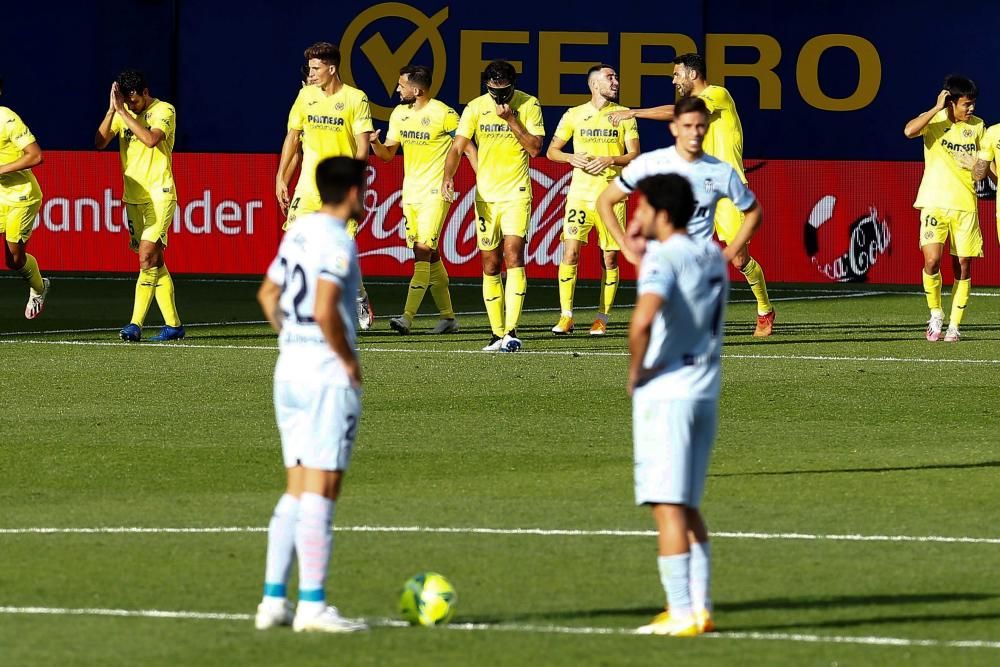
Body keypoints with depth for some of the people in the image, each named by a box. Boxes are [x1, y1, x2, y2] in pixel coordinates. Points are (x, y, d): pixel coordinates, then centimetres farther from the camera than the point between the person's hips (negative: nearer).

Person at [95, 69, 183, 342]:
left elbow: (151, 138, -24)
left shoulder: (164, 111, -6)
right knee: (154, 263, 7)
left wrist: (123, 111, -21)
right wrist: (112, 110, -13)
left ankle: (136, 324, -18)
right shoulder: (122, 113, 9)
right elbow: (100, 142, -1)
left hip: (159, 194, -6)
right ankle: (173, 325, 11)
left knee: (147, 257, -16)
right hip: (133, 197, 6)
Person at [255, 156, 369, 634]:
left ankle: (274, 600, 10)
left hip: (289, 372, 8)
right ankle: (312, 606, -7)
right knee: (321, 490, -6)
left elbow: (268, 295, 23)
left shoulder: (299, 231, 12)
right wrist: (349, 360, -11)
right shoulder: (337, 242, -14)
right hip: (328, 376, -8)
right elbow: (325, 312, -24)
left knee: (297, 491, 12)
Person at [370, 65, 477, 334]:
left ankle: (408, 317, -22)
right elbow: (388, 153, 14)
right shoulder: (399, 114, 10)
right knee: (429, 256, 10)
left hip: (435, 192, -7)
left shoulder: (443, 114, -11)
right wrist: (375, 143, -8)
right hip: (411, 192, 7)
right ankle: (448, 317, 18)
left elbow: (468, 148, -5)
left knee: (422, 251, -15)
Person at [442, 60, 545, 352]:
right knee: (490, 265, 5)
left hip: (516, 193, -3)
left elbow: (535, 148, -8)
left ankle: (511, 331, -20)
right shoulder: (475, 108, 0)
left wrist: (510, 119, -16)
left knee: (513, 254, -17)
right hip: (485, 194, 3)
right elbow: (458, 146, -5)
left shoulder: (528, 105, -3)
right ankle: (497, 333, 14)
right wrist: (448, 177, -22)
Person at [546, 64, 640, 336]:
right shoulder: (574, 115, 6)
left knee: (609, 258, 0)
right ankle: (566, 316, -4)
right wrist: (571, 158, -8)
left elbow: (634, 155, 2)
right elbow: (552, 151, 11)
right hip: (580, 192, 0)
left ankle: (602, 318, 10)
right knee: (571, 251, -10)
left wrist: (610, 160, -15)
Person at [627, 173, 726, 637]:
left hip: (665, 393, -8)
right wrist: (645, 244, 20)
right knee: (688, 508, 16)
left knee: (668, 507, -5)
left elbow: (643, 319, -31)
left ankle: (682, 615, -7)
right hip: (705, 390, 8)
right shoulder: (711, 255, 10)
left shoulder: (664, 258, -14)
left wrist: (636, 371, -15)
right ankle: (700, 607, 14)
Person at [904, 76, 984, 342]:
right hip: (935, 203, -3)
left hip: (965, 206, 3)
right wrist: (937, 108, -22)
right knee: (932, 261, -16)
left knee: (963, 268, 1)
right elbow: (909, 131, -25)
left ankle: (954, 325, 12)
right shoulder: (934, 121, -3)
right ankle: (936, 314, 6)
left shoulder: (977, 126, 8)